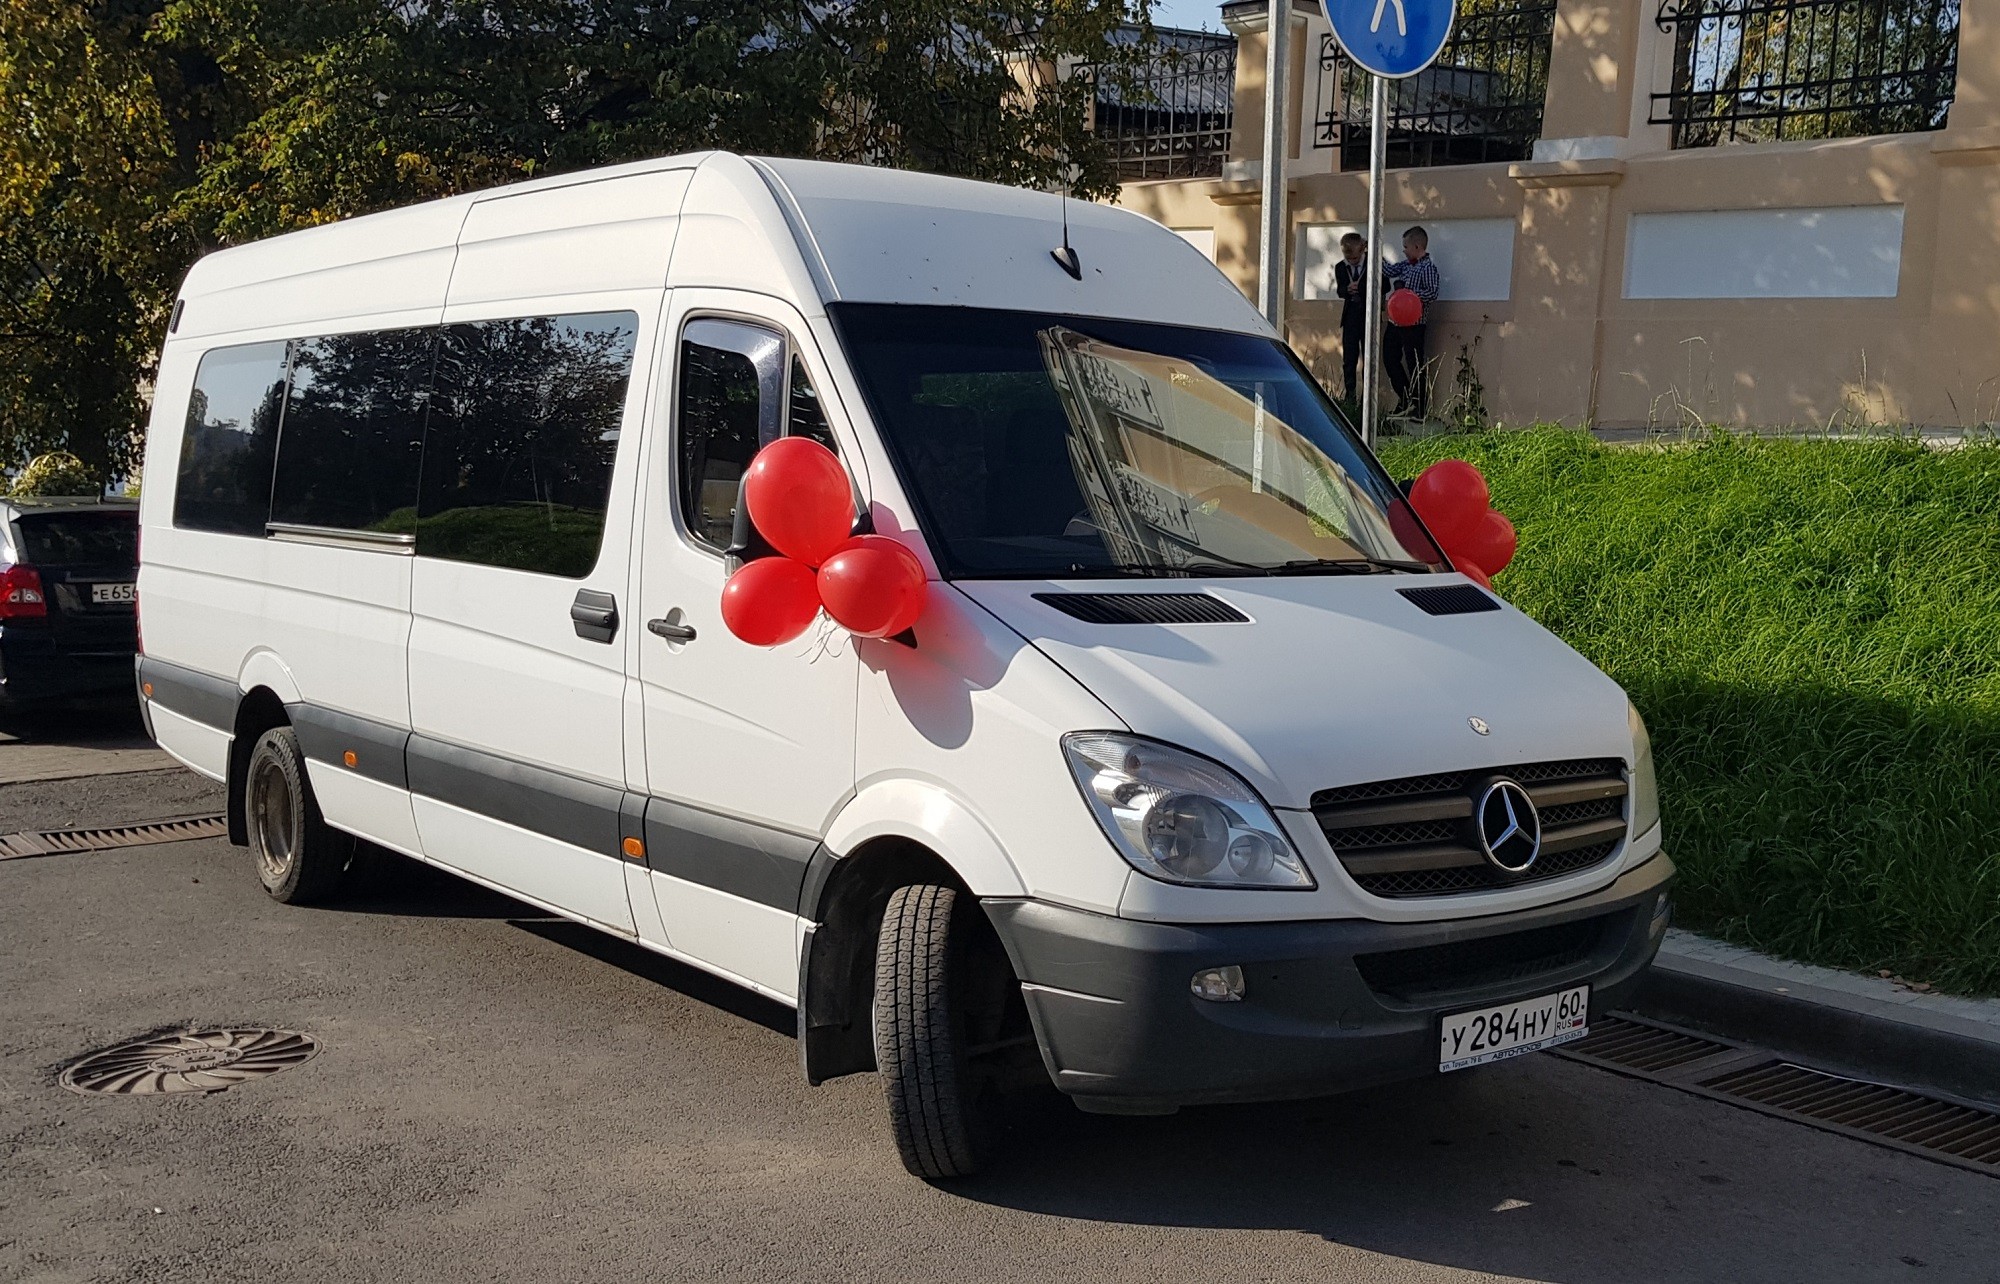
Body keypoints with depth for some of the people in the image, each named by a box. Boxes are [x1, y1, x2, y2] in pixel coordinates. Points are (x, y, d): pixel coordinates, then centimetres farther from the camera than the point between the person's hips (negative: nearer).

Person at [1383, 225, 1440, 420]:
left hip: (1414, 325, -9)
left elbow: (1432, 294, -21)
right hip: (1396, 322, 9)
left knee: (1415, 365, -3)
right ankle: (1405, 399, 25)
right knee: (1390, 359, 12)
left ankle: (1421, 409, 5)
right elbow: (1387, 271, 18)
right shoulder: (1406, 265, 13)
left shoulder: (1428, 268, -12)